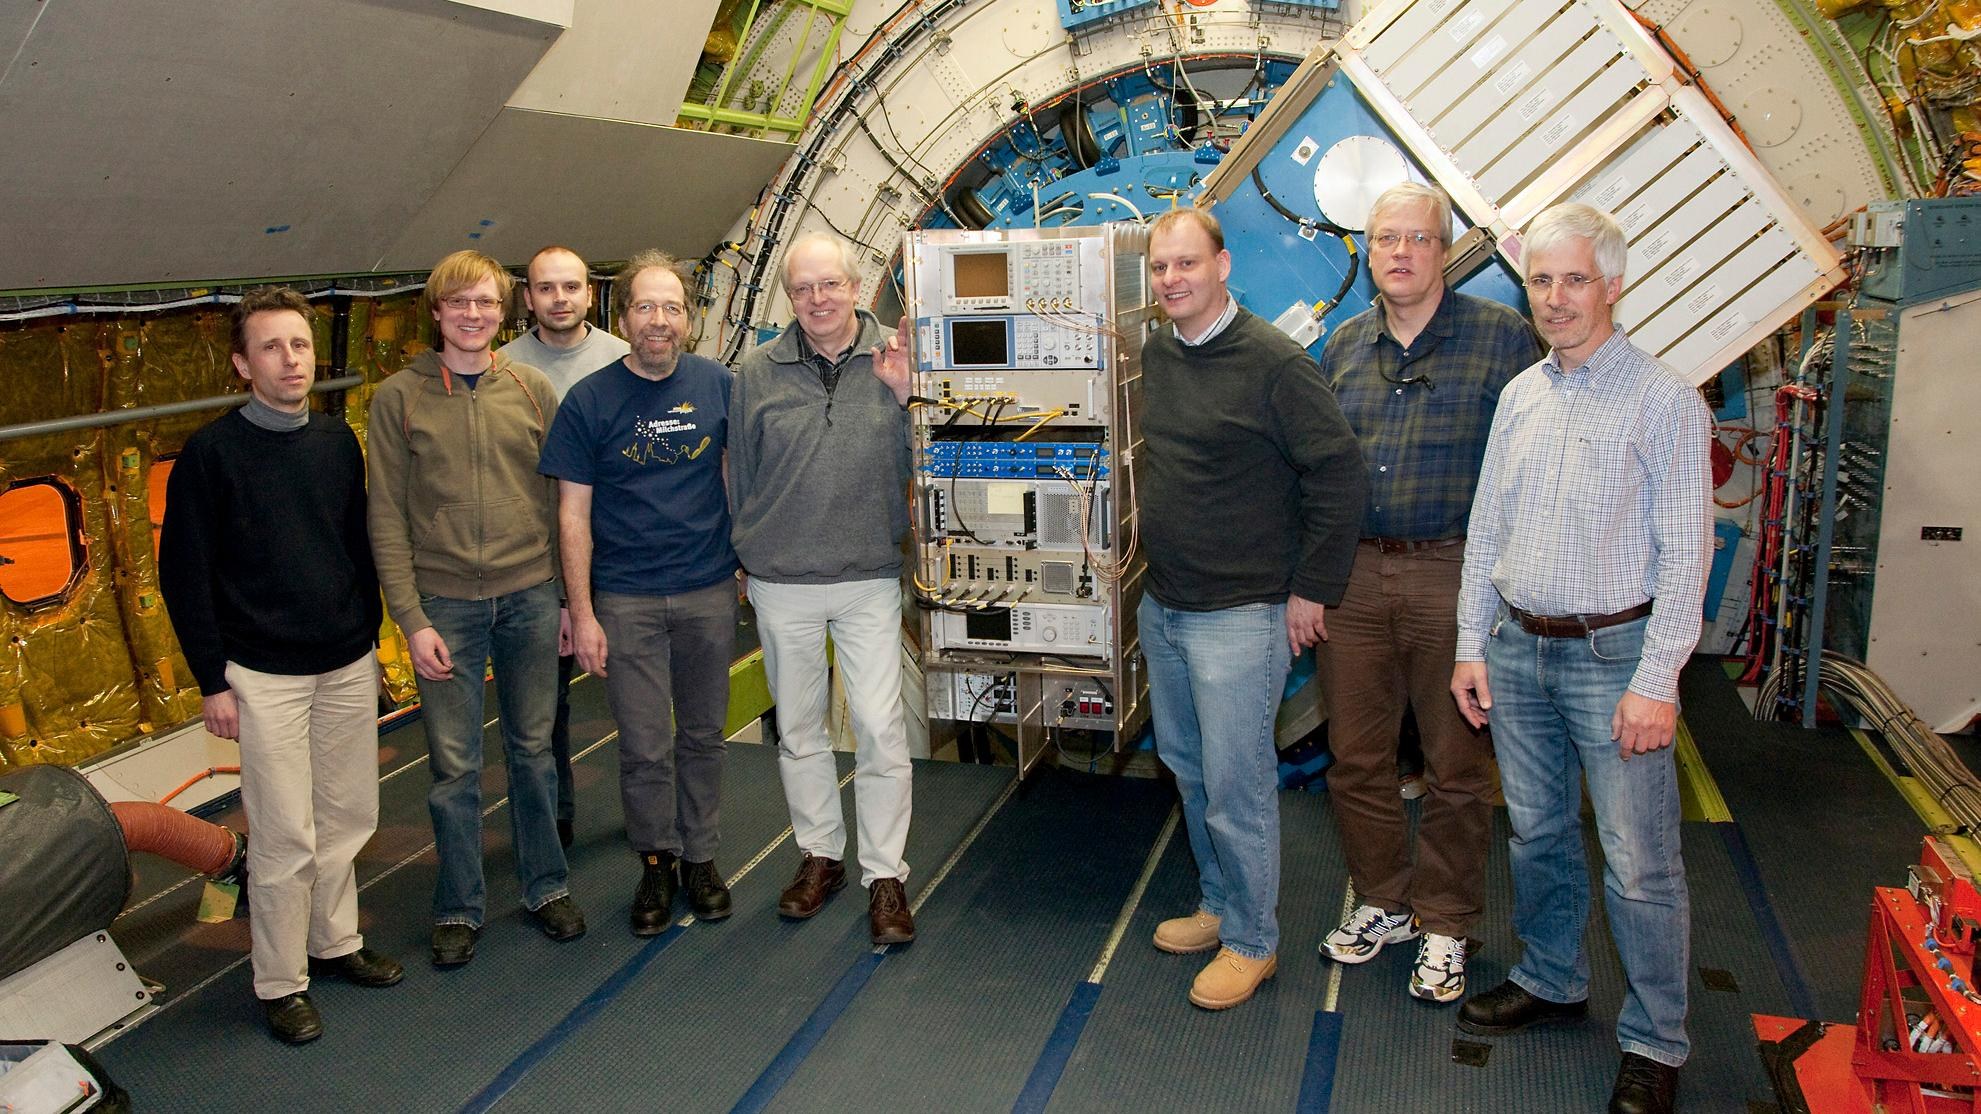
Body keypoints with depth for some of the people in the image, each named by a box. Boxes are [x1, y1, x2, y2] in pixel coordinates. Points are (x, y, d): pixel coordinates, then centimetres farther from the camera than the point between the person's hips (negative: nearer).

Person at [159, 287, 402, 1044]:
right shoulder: (212, 453, -9)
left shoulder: (339, 441, 5)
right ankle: (280, 982, 16)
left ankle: (335, 942, 31)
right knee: (285, 837, 0)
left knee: (349, 817, 12)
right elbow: (184, 574, -6)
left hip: (348, 666, 5)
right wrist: (212, 681, -7)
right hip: (265, 676, -5)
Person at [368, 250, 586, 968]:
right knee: (453, 766, 6)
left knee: (533, 749, 12)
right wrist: (412, 619, -8)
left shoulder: (532, 389, 4)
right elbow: (387, 520, -2)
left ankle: (546, 886, 28)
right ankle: (459, 908, 22)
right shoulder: (398, 398, 0)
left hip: (531, 597, 1)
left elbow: (560, 500, 7)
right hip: (445, 604, -1)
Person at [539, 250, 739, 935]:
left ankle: (700, 856, 29)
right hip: (626, 599, -2)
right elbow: (573, 512, -4)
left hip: (709, 591, 2)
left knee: (702, 734, 13)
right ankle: (655, 862, 23)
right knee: (644, 747, 2)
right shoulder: (590, 400, -5)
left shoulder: (717, 384, 1)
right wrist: (581, 613, -8)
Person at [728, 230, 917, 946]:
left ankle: (885, 875, 10)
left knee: (881, 727, -3)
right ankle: (819, 854, 31)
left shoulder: (895, 362, -2)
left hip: (870, 579, -2)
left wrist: (905, 397, -16)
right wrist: (749, 553, 13)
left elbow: (920, 468, -3)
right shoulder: (758, 373, 1)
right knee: (798, 727, 14)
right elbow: (740, 476, 10)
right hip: (781, 584, 2)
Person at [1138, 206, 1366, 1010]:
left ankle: (1251, 940, 17)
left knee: (1236, 785, -1)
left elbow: (1339, 473, -15)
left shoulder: (1273, 362, -15)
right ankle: (1218, 906, 34)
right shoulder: (1157, 354, 7)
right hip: (1163, 605, 8)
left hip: (1239, 613, -8)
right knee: (1188, 767, 18)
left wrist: (1313, 589, -13)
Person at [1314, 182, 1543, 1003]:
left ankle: (1444, 923, 23)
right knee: (1356, 757, 11)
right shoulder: (1344, 346, 11)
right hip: (1353, 575, 4)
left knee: (1456, 765, 7)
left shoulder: (1501, 336, -3)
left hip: (1454, 575, -4)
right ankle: (1382, 901, 30)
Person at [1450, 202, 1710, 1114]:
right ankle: (1551, 980, 36)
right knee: (1536, 833, 17)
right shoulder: (1519, 396, 9)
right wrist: (1472, 644, 10)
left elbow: (1685, 552, -11)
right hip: (1518, 647, 6)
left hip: (1613, 653, -5)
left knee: (1639, 862, 0)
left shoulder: (1664, 400, -9)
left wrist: (1656, 681, -15)